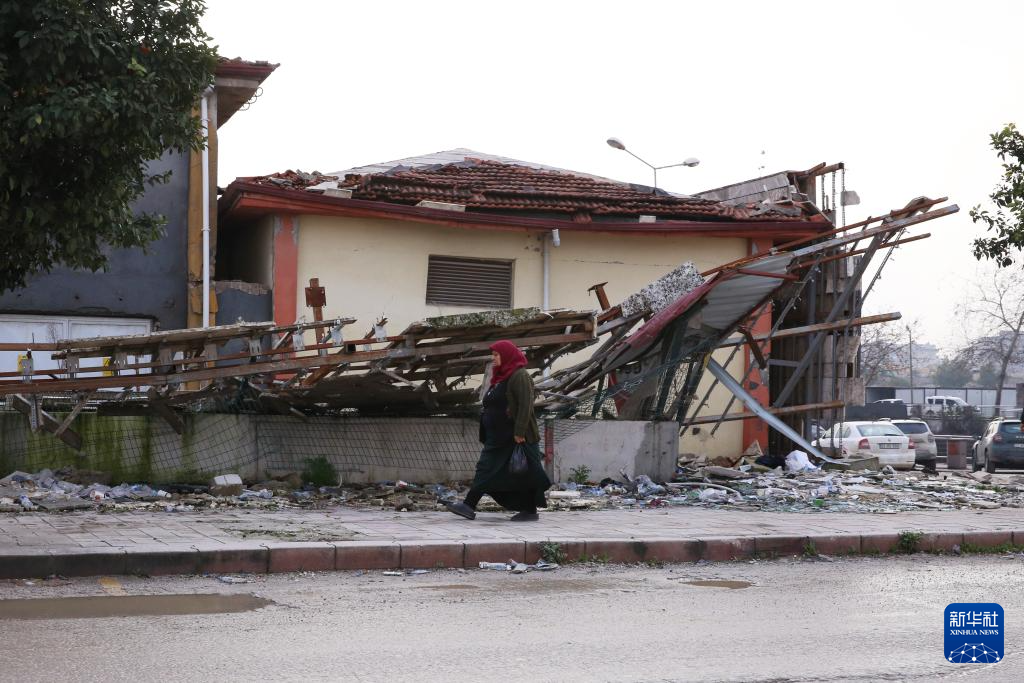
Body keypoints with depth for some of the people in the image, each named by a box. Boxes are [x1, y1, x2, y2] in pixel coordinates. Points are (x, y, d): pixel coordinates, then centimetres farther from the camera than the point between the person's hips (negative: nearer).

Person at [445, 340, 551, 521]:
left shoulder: (519, 376, -12)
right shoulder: (500, 378, 18)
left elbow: (526, 406, -20)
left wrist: (519, 433, -25)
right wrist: (486, 437, 20)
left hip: (517, 438, -10)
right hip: (498, 438, 10)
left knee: (524, 473, -2)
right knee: (485, 469, 5)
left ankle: (530, 511, 5)